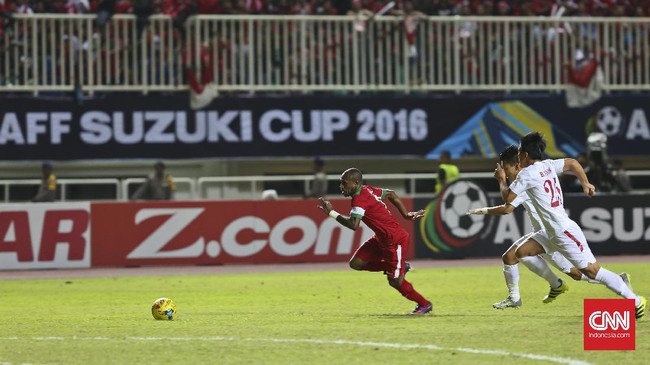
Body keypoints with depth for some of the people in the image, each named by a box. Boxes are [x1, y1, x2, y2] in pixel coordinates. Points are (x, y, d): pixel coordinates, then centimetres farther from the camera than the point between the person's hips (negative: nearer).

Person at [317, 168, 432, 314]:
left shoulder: (360, 199, -24)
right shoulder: (368, 190, 4)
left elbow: (353, 224, -35)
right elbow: (391, 194, 18)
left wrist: (331, 213, -26)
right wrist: (405, 214, 19)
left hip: (395, 241, -10)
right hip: (382, 239, 10)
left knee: (394, 281, 0)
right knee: (356, 263, 4)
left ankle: (424, 304, 21)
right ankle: (401, 267, 17)